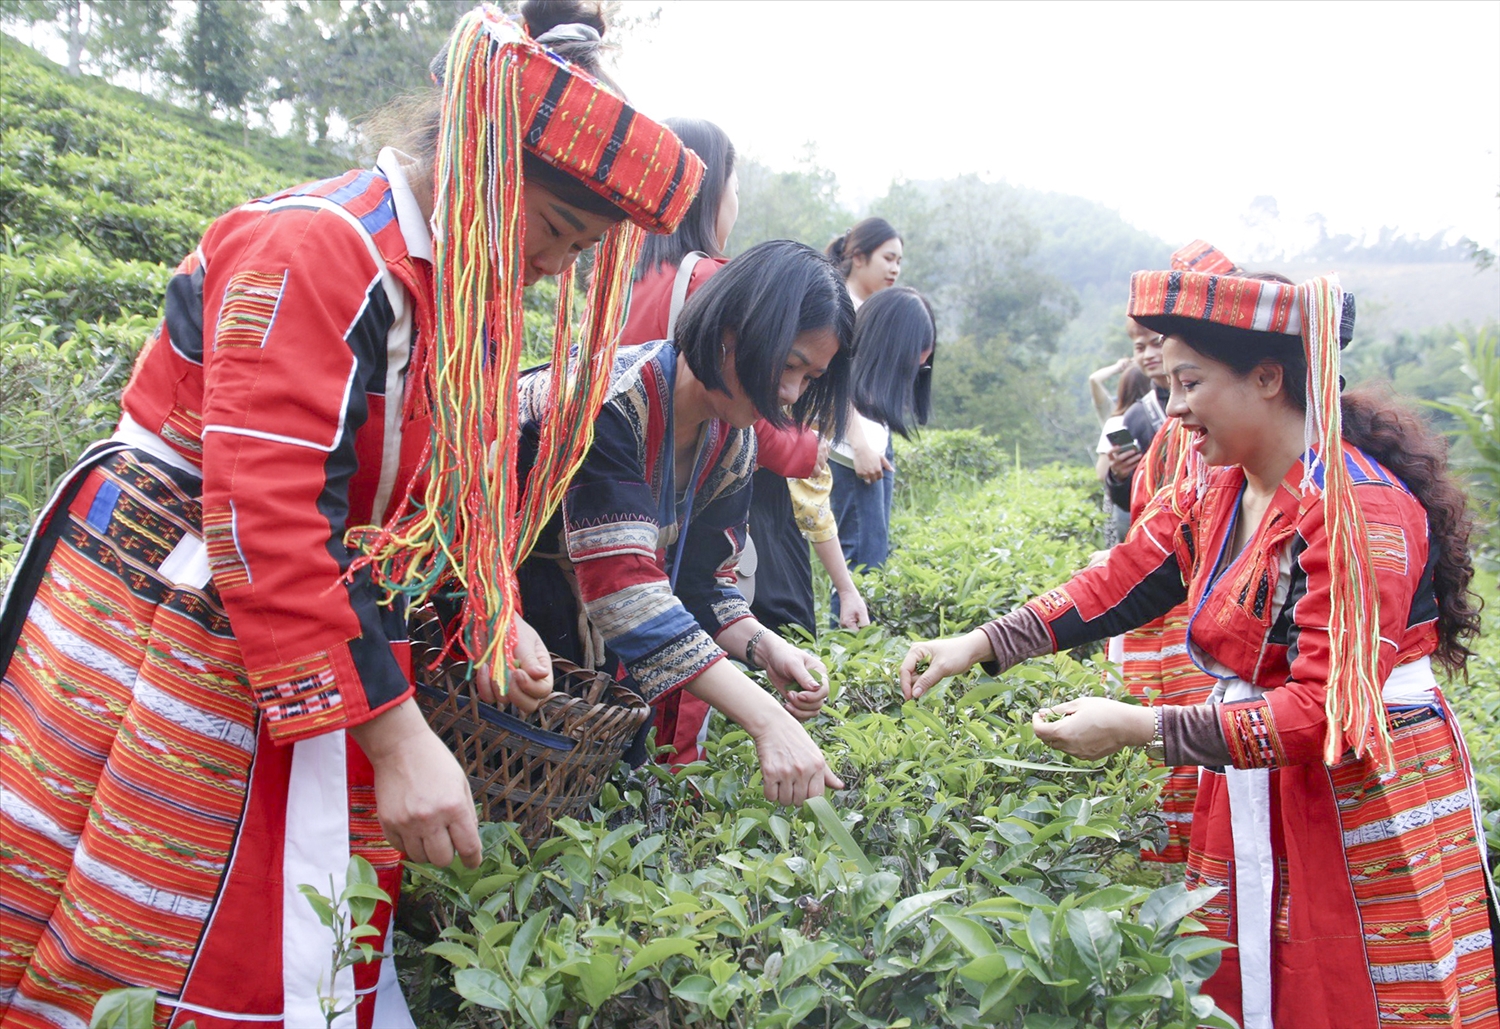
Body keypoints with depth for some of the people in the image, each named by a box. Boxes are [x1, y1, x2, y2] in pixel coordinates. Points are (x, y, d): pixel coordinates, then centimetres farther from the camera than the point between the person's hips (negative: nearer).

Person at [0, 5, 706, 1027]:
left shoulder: (448, 280, 7)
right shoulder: (312, 249, -22)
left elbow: (429, 486, 16)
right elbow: (264, 521, -29)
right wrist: (396, 738, -29)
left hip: (307, 627, 8)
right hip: (162, 622, -8)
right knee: (125, 945, 4)